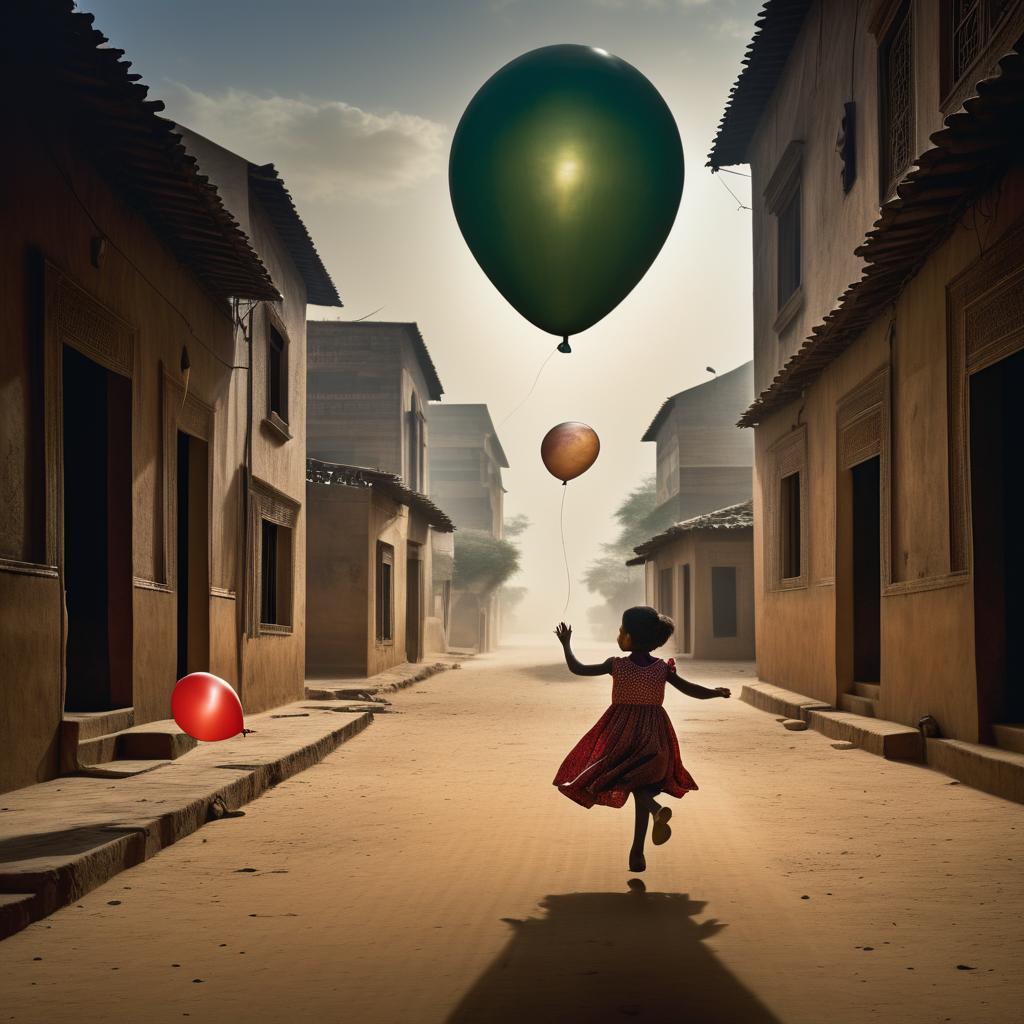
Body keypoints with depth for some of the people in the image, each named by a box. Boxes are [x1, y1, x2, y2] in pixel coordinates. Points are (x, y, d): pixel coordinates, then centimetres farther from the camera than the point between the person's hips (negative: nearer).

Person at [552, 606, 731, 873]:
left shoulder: (616, 665, -8)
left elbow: (578, 669, -1)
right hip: (653, 738, 3)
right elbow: (691, 690, -5)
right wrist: (716, 692, 13)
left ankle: (657, 810, -33)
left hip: (621, 735, -3)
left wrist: (566, 644, 13)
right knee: (641, 785, 11)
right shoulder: (663, 669, -3)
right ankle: (637, 852, 8)